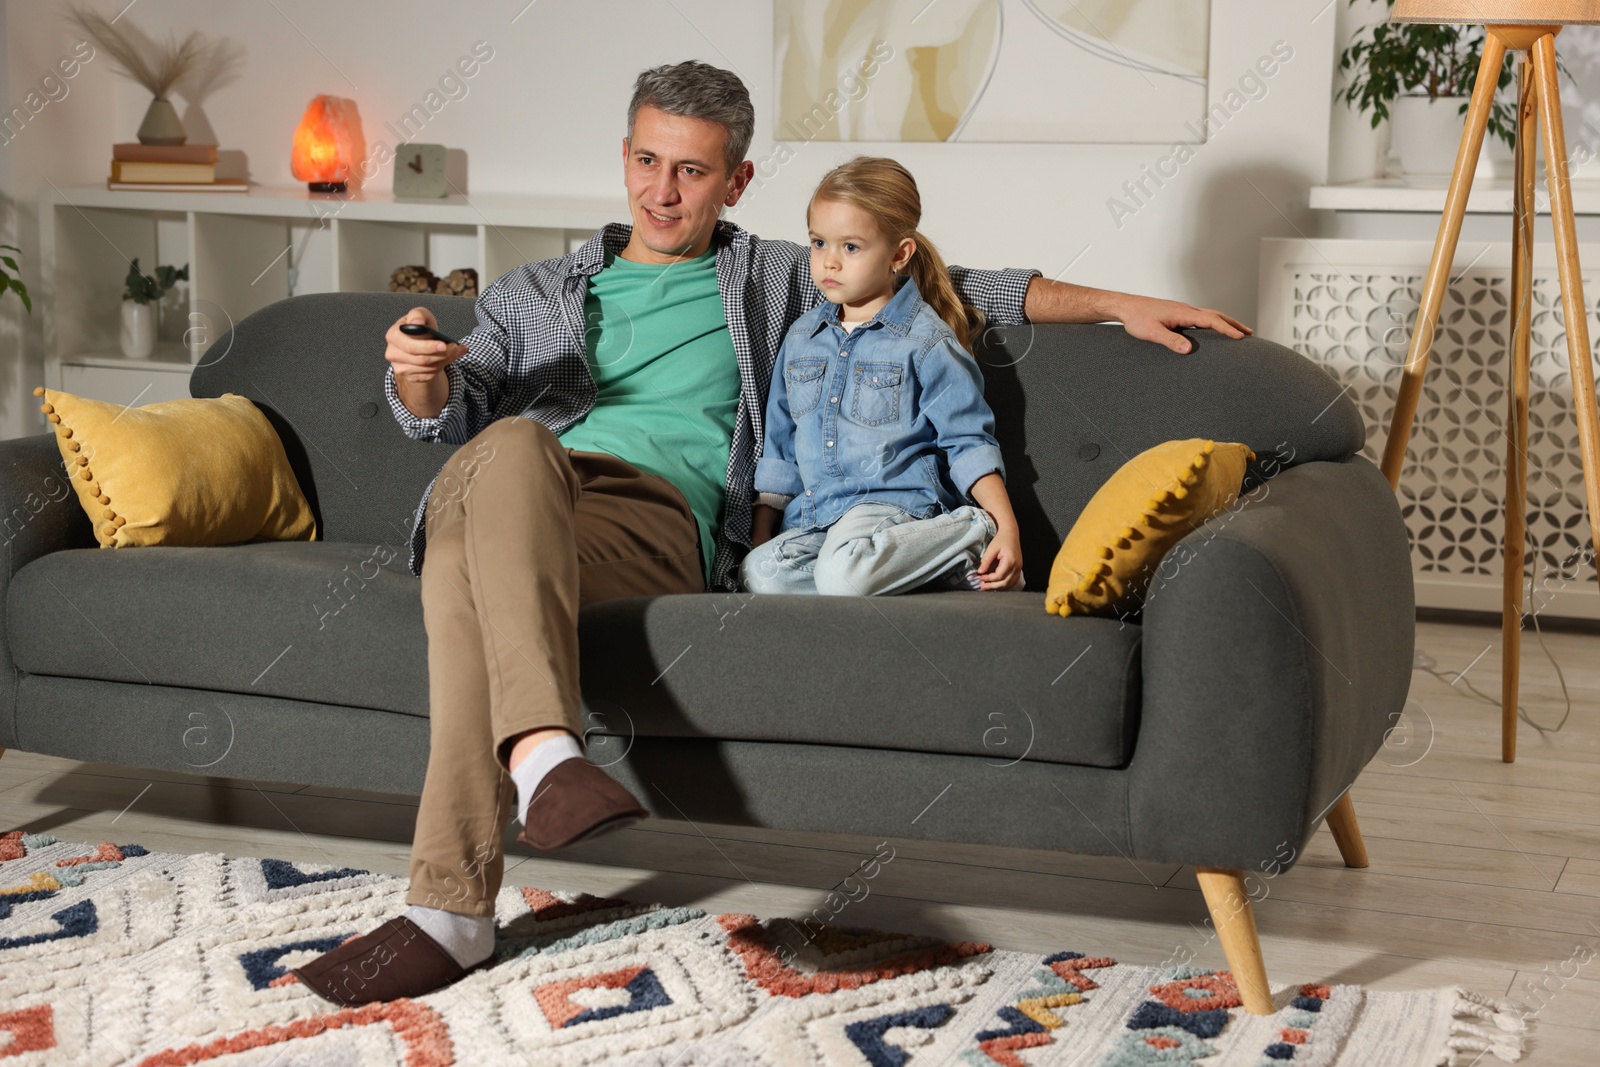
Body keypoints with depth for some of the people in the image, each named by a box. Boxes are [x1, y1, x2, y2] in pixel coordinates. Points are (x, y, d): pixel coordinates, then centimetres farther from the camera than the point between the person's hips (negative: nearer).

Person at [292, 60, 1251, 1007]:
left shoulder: (779, 281, 28)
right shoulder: (535, 292, 32)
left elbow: (956, 287, 27)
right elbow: (447, 413, 21)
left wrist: (1120, 303, 21)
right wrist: (419, 374, -5)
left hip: (659, 513, -2)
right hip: (514, 495, 2)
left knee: (473, 566, -37)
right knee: (512, 446, -39)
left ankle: (451, 913, -45)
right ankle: (543, 750, -54)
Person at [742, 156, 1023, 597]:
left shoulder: (926, 342, -1)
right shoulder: (801, 337, 17)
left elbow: (968, 442, -1)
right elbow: (779, 446, 22)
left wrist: (1006, 529, -12)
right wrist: (759, 538, 17)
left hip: (894, 503, -6)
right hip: (812, 518, 6)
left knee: (843, 574, -36)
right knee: (759, 573, -25)